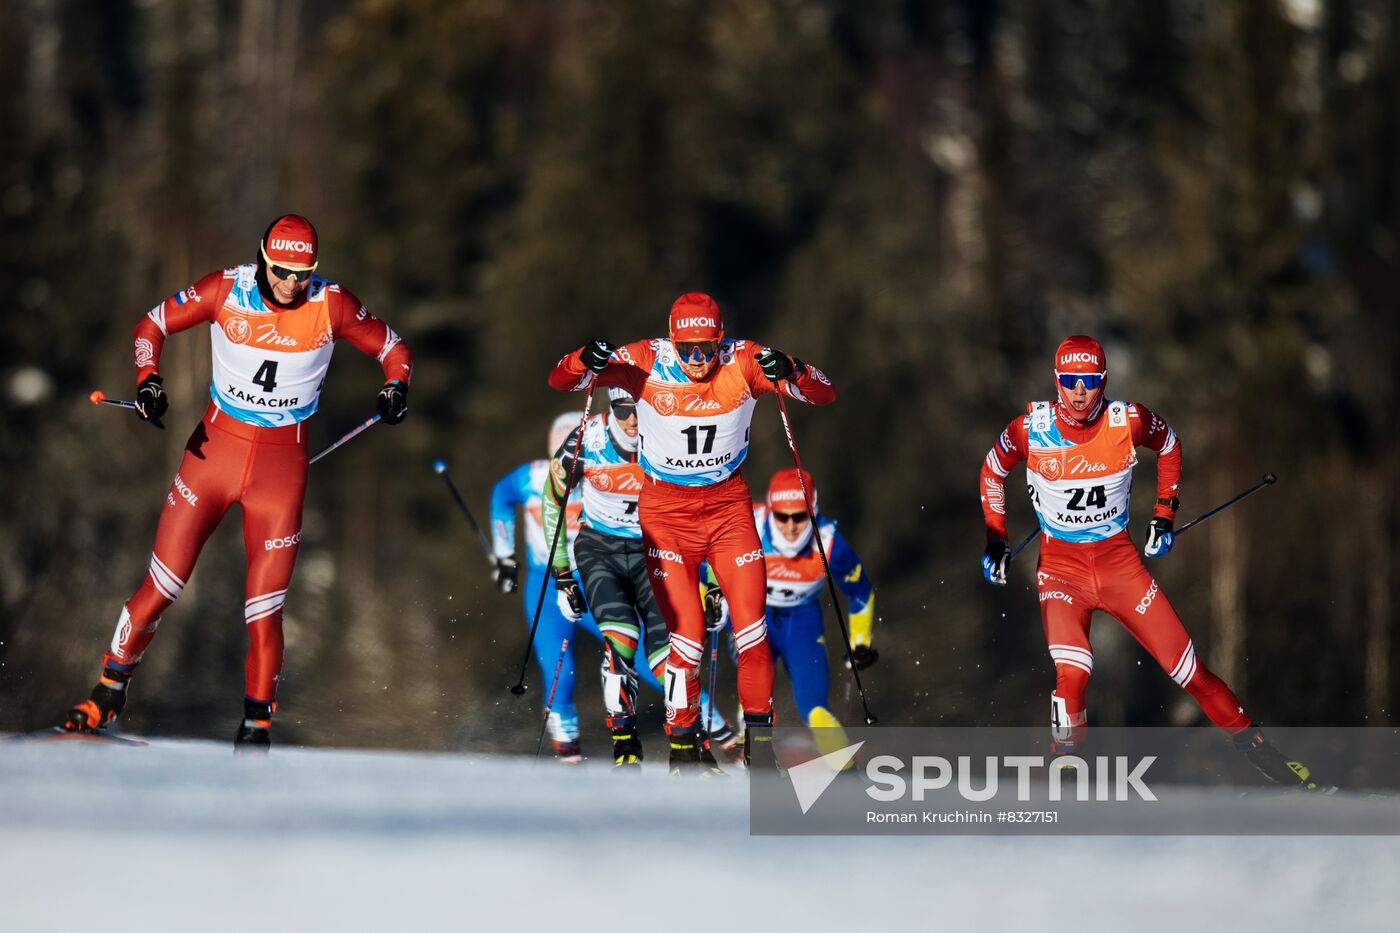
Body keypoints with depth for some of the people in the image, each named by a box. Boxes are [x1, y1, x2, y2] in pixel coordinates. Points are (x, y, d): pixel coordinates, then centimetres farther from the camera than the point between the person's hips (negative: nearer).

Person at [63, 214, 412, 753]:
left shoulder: (331, 305, -9)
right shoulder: (226, 291, -9)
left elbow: (392, 349, 4)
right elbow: (154, 324, 3)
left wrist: (396, 389, -17)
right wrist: (148, 380, -13)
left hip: (282, 464, 0)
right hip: (216, 446, 0)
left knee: (265, 611, -4)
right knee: (159, 590, -3)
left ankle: (256, 728, 12)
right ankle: (109, 694, 16)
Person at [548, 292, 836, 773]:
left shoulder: (744, 362, -13)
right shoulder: (646, 363, -15)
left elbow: (824, 394, -14)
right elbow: (560, 381, -12)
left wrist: (789, 372, -35)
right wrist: (586, 361, -34)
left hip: (728, 504, 1)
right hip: (666, 509, -1)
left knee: (751, 630, -5)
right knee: (687, 636, -8)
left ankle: (759, 733, 12)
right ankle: (682, 744, 9)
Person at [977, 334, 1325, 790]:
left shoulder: (1129, 421, -12)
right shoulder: (1030, 429, -14)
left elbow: (1169, 445, 11)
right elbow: (992, 471, 7)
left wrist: (1164, 514, 7)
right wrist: (995, 539, 4)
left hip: (1119, 560, 1)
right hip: (1060, 566, -1)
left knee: (1188, 667, 0)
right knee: (1072, 674, -25)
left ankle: (1253, 744, 16)